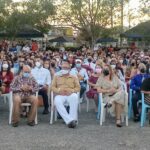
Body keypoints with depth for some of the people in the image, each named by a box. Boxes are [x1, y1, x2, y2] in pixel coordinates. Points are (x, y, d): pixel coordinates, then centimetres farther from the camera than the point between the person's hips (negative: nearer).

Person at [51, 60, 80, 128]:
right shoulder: (57, 76, 24)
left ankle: (73, 119, -37)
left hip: (70, 94, 0)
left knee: (74, 97, -38)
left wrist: (71, 90, -10)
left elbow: (78, 87, 11)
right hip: (60, 95, 0)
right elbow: (52, 87, 13)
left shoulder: (73, 77, 23)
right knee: (57, 101, -37)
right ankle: (69, 120, -42)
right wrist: (59, 90, -8)